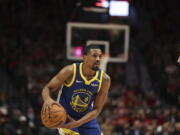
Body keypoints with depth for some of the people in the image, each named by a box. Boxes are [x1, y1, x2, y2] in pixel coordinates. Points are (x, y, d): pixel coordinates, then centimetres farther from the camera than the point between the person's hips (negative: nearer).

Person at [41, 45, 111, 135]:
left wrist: (78, 123, -27)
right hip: (66, 115, -4)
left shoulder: (104, 79, -15)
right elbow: (48, 88, -14)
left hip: (87, 117, 4)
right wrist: (47, 99, -40)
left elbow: (97, 109, -12)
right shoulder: (70, 71, -22)